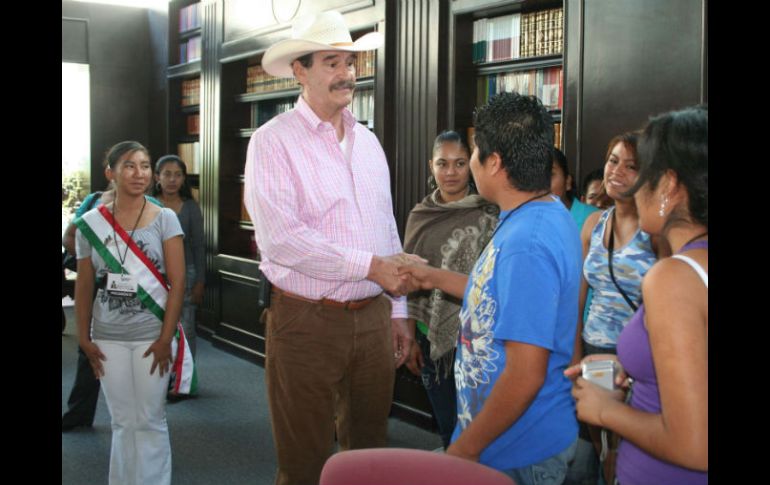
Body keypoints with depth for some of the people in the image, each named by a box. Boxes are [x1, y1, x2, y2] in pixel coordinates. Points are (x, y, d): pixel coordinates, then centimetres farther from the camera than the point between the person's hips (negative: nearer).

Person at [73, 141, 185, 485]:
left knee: (149, 421, 3)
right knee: (122, 421, 12)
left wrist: (165, 338, -10)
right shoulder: (90, 224, 3)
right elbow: (84, 287, 8)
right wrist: (84, 338, 4)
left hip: (152, 336, -2)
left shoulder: (164, 219, -3)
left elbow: (177, 282, -6)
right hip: (107, 338, 2)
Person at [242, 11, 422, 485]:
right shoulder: (274, 140, -8)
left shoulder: (368, 141, 11)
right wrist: (370, 266, -18)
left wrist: (397, 309, 13)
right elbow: (281, 237, -19)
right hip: (307, 321, -5)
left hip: (373, 317, 6)